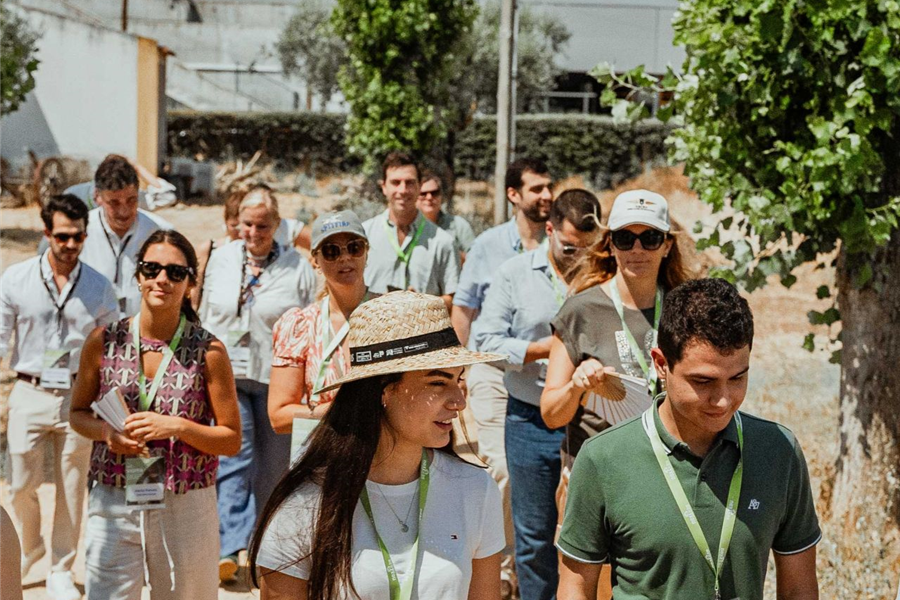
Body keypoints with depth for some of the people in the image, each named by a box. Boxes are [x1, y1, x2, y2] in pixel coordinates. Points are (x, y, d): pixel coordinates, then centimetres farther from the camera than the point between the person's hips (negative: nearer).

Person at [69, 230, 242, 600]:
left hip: (185, 508, -1)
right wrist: (106, 431, -8)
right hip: (113, 504, 1)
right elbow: (78, 414, 13)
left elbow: (232, 440, -1)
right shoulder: (104, 341, 1)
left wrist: (176, 427, -16)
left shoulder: (209, 351, -4)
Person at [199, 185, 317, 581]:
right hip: (226, 373, 1)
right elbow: (205, 316, 16)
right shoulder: (221, 259, 8)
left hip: (276, 380, -1)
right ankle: (229, 547, -13)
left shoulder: (298, 268, -2)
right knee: (234, 457, -11)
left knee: (272, 466, 8)